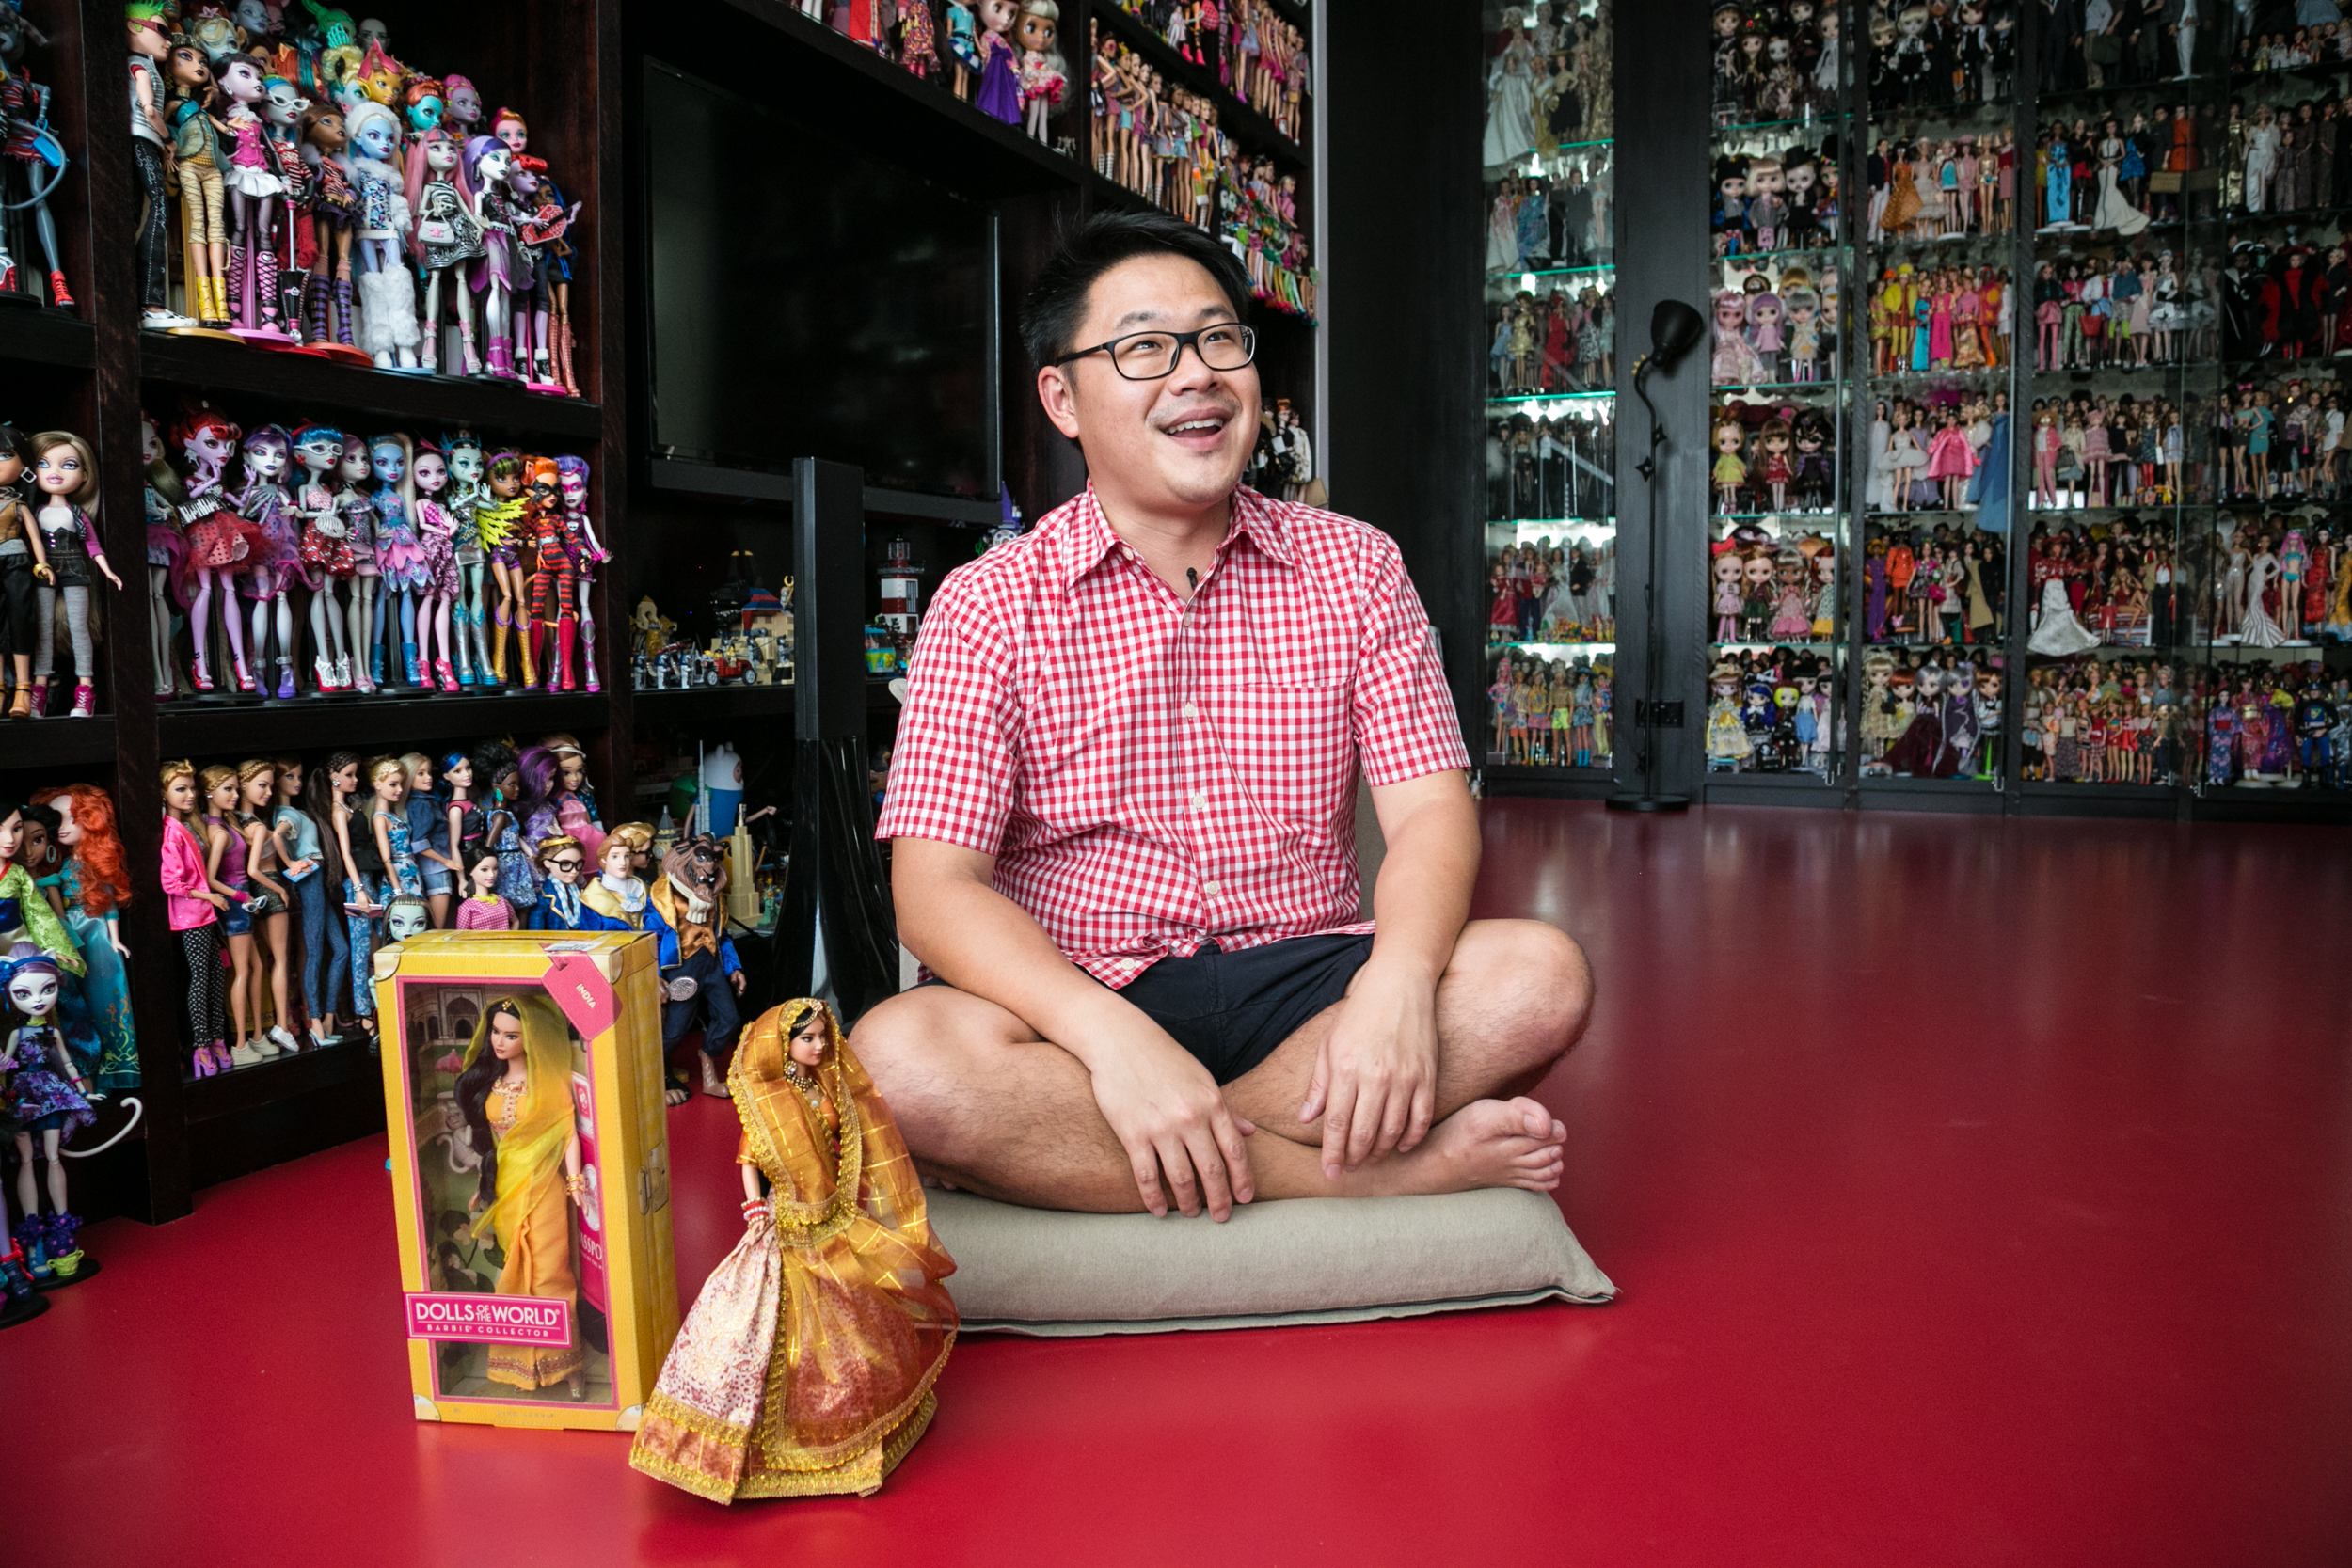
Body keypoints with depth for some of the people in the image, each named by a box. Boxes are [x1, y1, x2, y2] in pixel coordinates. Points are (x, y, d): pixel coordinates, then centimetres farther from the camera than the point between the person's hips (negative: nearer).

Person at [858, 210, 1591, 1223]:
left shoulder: (1353, 569, 7)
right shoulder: (989, 605, -1)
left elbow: (1431, 810, -1)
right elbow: (935, 890, -10)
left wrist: (1397, 982, -24)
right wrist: (1113, 1037, -28)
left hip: (1302, 981, 2)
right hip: (1081, 1002, -1)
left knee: (1541, 976, -23)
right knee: (900, 1058, -32)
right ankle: (1386, 1169, -24)